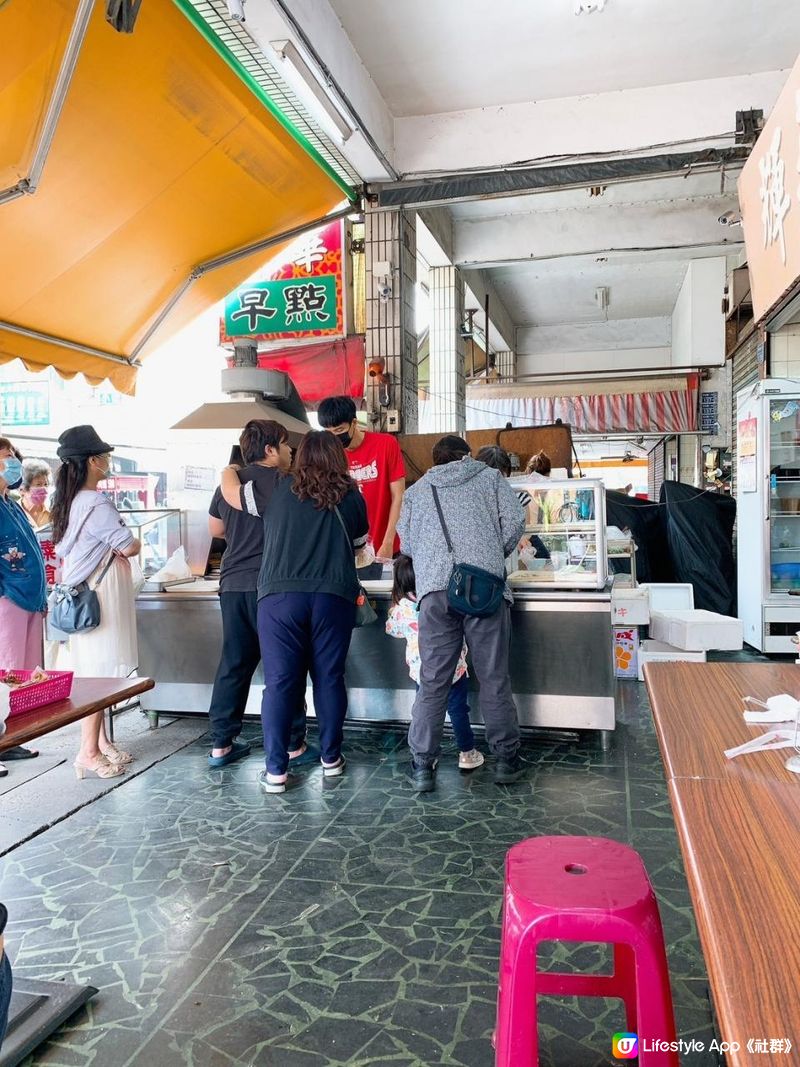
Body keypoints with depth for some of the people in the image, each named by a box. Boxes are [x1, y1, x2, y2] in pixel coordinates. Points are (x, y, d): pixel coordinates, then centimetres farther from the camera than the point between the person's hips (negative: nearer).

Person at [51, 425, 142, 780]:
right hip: (100, 595, -10)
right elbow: (130, 547, -16)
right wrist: (131, 543, 6)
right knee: (99, 674, -4)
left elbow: (63, 552, 19)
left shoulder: (69, 502, 11)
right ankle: (88, 752, 2)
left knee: (92, 672, 14)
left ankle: (101, 741, 23)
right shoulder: (96, 503, -18)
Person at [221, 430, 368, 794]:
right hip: (334, 597, 1)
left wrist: (229, 469, 39)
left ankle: (276, 771, 6)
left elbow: (230, 491, 18)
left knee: (280, 682, 3)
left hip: (280, 596, -1)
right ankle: (331, 758, 22)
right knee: (329, 678, 11)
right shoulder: (351, 498, 8)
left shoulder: (279, 490, 5)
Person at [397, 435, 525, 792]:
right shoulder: (490, 477, 18)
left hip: (435, 589, 1)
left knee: (432, 681, 5)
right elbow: (514, 520, 7)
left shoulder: (416, 490, 21)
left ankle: (422, 764, 8)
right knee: (494, 678, 6)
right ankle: (507, 759, 17)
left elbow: (406, 543, 16)